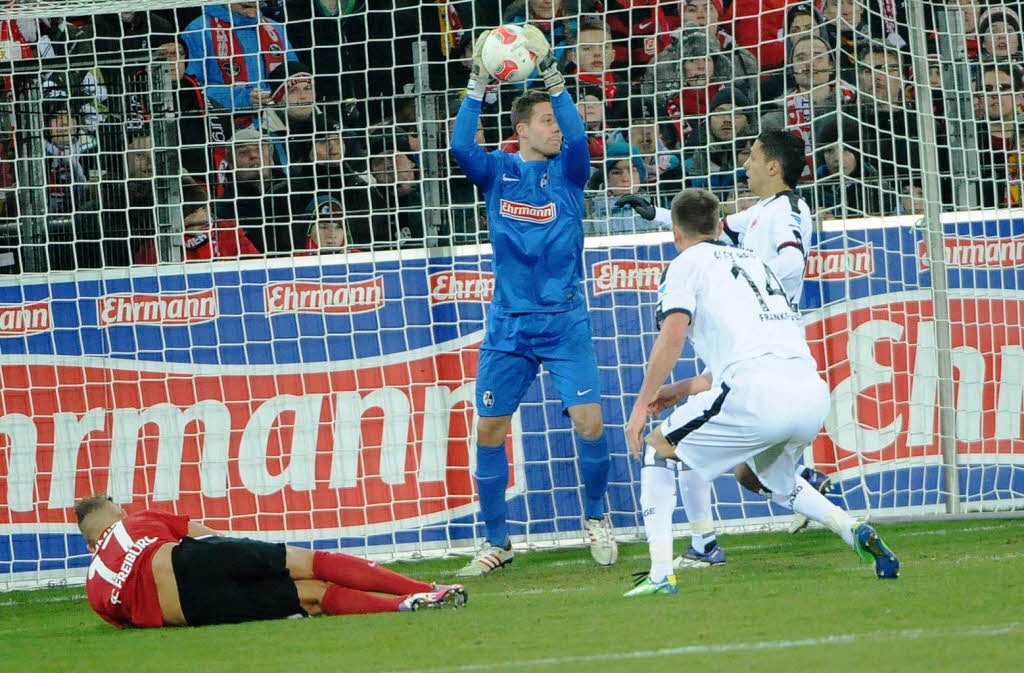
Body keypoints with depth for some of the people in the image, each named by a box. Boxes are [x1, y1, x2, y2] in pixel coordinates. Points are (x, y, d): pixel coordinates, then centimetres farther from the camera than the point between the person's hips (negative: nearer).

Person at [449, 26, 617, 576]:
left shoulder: (566, 171, 3)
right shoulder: (497, 172, 5)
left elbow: (576, 137, -18)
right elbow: (460, 146, -13)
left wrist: (553, 80, -23)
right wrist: (477, 87, -18)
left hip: (565, 324, -1)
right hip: (508, 325, 2)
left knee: (589, 421, -12)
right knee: (489, 430, 0)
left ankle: (596, 518, 11)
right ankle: (496, 542, 11)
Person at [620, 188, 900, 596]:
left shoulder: (687, 264, 12)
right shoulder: (755, 261, 32)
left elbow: (673, 333, -6)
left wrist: (642, 405, -3)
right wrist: (681, 390, 39)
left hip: (758, 395, -7)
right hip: (813, 395, 7)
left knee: (657, 447, 14)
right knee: (756, 475, 34)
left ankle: (660, 573, 2)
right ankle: (855, 532, 12)